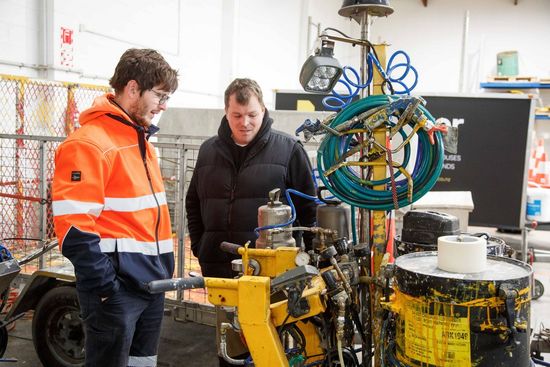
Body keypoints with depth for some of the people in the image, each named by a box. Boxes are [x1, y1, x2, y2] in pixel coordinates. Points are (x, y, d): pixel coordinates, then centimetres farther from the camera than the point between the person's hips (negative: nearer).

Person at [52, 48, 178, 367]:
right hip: (116, 288, -9)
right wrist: (106, 287, -20)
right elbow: (73, 227, -21)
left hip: (152, 282, 9)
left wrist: (164, 269, 16)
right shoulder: (89, 143, -15)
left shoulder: (142, 141, 14)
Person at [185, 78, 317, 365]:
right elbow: (193, 203, 18)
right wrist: (199, 247, 10)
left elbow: (307, 208, 0)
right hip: (219, 266, 4)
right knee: (229, 342, 16)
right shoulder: (209, 150, 9)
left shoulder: (288, 149, -3)